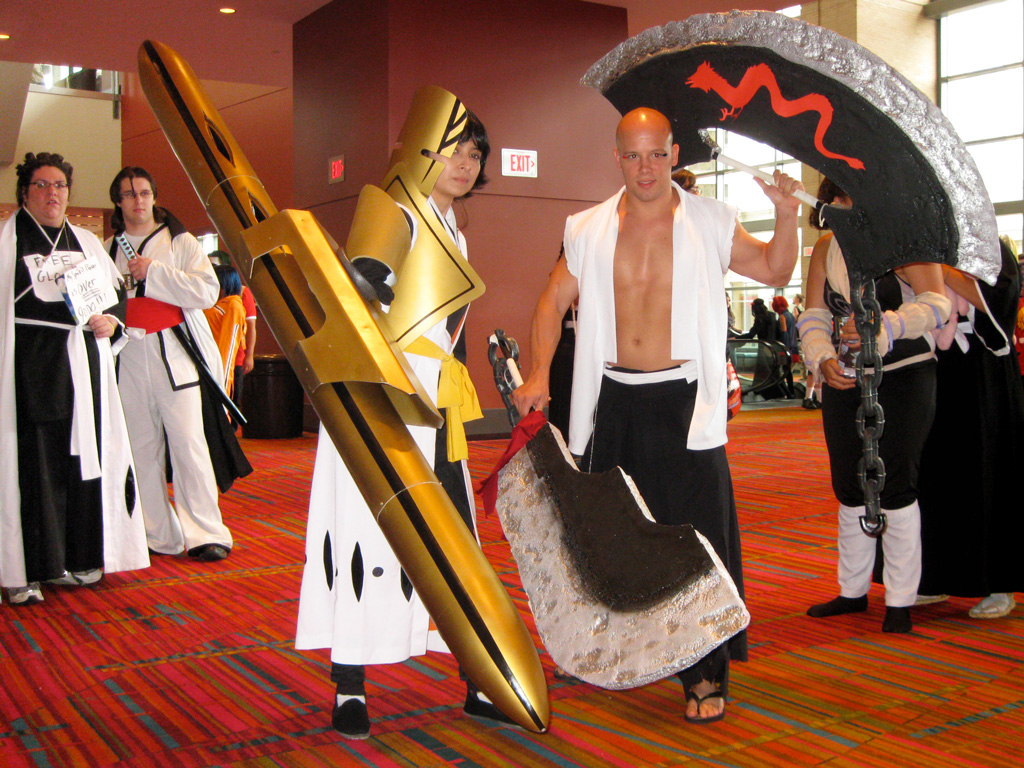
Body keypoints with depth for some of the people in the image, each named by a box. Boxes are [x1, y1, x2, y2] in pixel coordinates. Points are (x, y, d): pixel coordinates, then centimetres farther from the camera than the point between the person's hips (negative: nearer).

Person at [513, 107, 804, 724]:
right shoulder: (589, 230, 5)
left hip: (684, 399, -2)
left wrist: (786, 216, -6)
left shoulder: (709, 223, 2)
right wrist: (539, 375, 0)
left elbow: (774, 271, 12)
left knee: (697, 533, -6)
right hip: (614, 400, 3)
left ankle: (706, 677, 4)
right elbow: (554, 302, 11)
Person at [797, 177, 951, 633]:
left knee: (895, 488, -4)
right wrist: (823, 360, -17)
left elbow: (937, 302, -19)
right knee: (849, 489, 11)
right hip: (844, 381, 5)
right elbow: (813, 317, 3)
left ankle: (900, 601, 8)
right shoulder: (825, 249, 8)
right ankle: (853, 591, 25)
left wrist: (885, 327, -36)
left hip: (903, 377, -5)